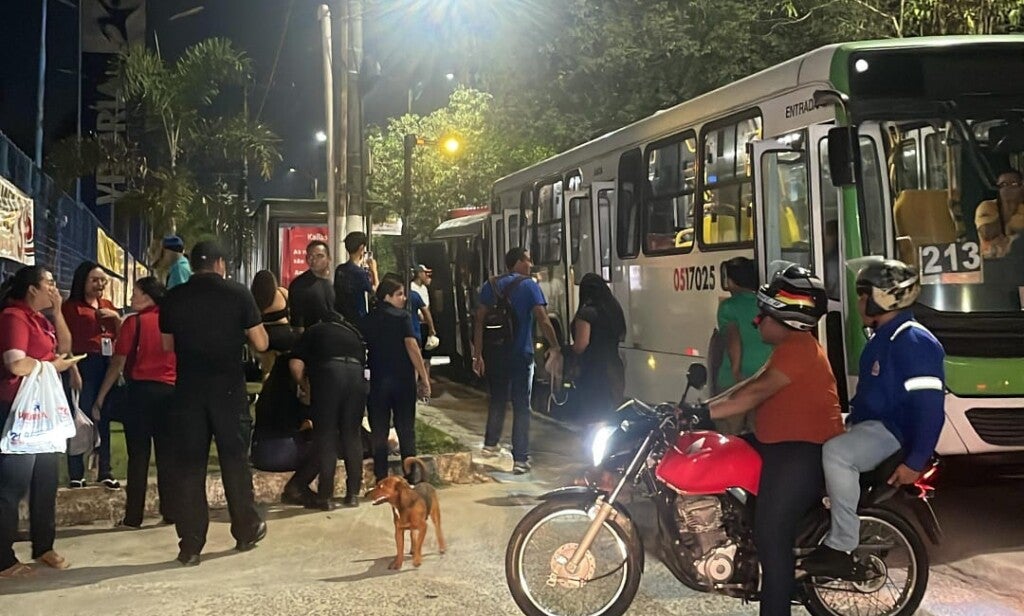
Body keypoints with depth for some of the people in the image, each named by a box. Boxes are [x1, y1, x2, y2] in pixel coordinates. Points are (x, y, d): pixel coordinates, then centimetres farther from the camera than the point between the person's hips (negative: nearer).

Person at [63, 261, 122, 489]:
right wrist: (73, 371, -18)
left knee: (104, 419, 10)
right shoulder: (71, 306, -1)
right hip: (84, 365, -6)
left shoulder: (107, 305, 18)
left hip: (107, 365, 6)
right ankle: (76, 474, -1)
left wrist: (116, 317, 1)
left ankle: (105, 472, 16)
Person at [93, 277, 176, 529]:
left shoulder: (134, 322, -4)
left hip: (141, 390, -4)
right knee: (166, 453, 9)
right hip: (170, 390, 4)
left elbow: (118, 363, -7)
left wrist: (101, 396, -1)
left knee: (139, 454, 1)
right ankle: (170, 512, 11)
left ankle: (133, 516, 3)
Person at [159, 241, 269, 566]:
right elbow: (261, 344, -3)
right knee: (234, 458, 12)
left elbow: (168, 345, 12)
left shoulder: (174, 298, 2)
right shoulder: (238, 294, -4)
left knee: (187, 465, 5)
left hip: (188, 388, 1)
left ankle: (190, 546, 5)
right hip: (228, 388, -1)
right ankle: (246, 530, 22)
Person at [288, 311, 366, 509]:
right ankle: (353, 493, 13)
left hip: (328, 374, -3)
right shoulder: (354, 333, 32)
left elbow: (296, 364, 9)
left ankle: (325, 497, 3)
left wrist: (306, 385, 24)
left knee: (325, 437, 3)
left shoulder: (314, 331, 22)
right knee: (352, 436, 11)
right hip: (356, 374, 3)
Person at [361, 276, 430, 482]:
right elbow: (412, 347, -15)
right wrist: (424, 378, -13)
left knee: (379, 432, 7)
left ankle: (381, 479, 8)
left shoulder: (368, 320, 5)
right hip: (403, 380, -2)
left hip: (378, 382, 3)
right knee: (406, 430, 7)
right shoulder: (403, 317, -6)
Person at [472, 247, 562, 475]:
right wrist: (555, 347, -3)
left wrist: (478, 354, 2)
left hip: (495, 354, 4)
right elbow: (543, 320, -14)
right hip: (520, 354, -4)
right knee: (521, 406, 3)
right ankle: (520, 459, 3)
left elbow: (479, 321, 1)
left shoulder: (490, 286, 6)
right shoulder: (529, 286, -6)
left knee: (497, 400, 23)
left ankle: (490, 444, 30)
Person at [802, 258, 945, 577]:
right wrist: (849, 423, 26)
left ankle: (841, 547, -29)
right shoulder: (881, 339, 15)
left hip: (895, 432, -11)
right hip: (870, 425, 11)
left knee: (836, 452, -35)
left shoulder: (914, 342, -18)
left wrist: (915, 462, -28)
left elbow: (930, 407, -25)